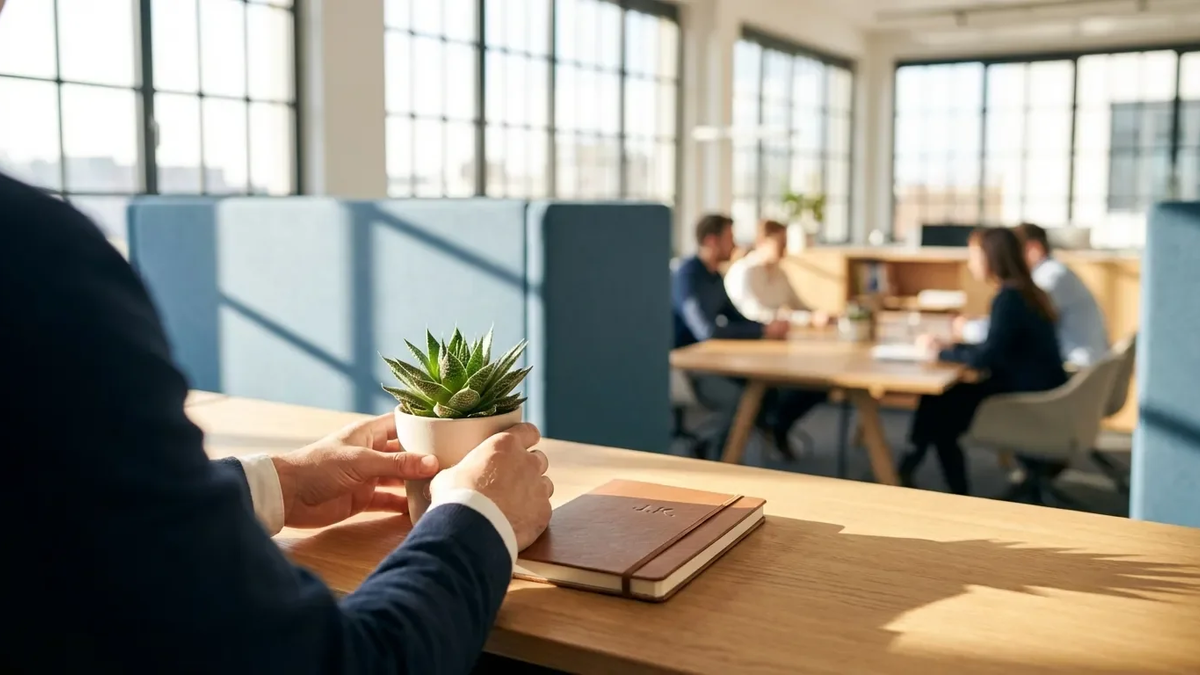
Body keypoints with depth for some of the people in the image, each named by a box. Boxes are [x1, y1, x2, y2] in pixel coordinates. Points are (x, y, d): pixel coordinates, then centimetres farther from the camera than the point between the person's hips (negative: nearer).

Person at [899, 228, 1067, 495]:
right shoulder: (1024, 291, 9)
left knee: (940, 406, 0)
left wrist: (942, 352, -10)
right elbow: (996, 349, 14)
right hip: (1035, 393, 8)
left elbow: (986, 357, -24)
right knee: (942, 398, 5)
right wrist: (950, 347, 5)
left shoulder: (1008, 297, -19)